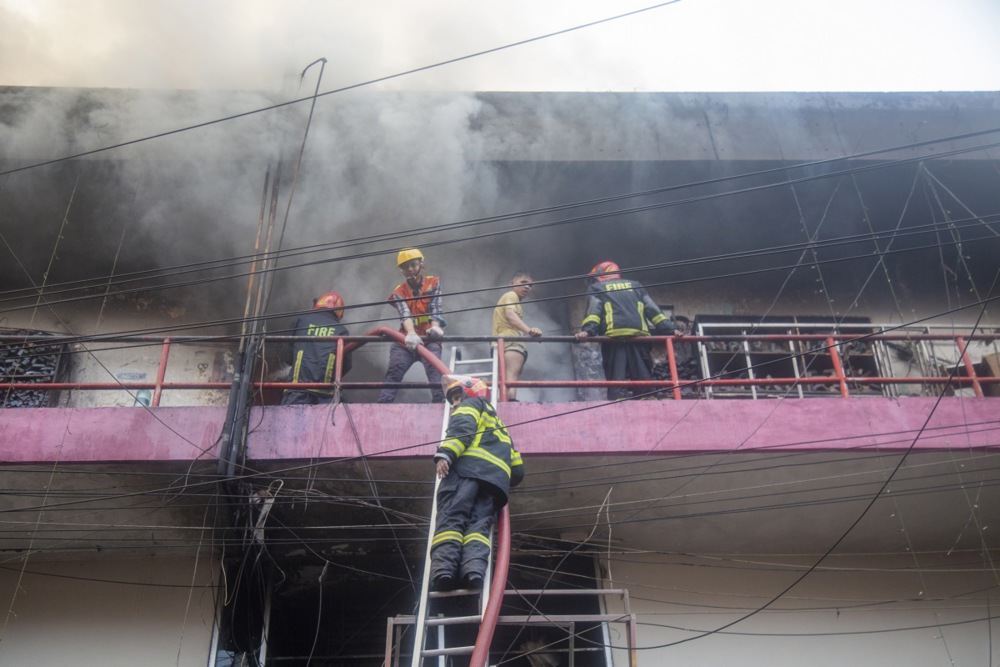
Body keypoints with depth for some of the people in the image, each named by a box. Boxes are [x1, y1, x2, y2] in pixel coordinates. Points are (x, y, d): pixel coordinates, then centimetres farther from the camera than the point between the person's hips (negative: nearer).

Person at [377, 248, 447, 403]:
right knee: (393, 373, -14)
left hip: (429, 339, -1)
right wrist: (411, 333, -38)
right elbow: (405, 314, -15)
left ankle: (440, 402, -37)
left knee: (434, 368, -25)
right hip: (406, 339, 2)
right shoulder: (399, 291, 6)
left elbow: (435, 308, -10)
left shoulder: (433, 283, 6)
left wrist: (435, 327, -34)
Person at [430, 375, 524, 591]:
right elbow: (518, 469, 34)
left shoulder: (471, 404, 23)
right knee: (480, 523, -10)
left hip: (468, 466, -6)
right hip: (497, 477, 6)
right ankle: (475, 567, -38)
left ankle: (444, 565, -38)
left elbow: (462, 428, -3)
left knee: (450, 517, -17)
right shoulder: (498, 425, 43)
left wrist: (445, 454, -15)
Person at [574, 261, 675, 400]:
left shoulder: (595, 288, 23)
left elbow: (593, 310, 3)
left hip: (614, 337, -3)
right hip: (639, 336, 3)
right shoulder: (635, 285, 32)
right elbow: (652, 310, 20)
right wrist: (669, 331, 12)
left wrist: (587, 331, -11)